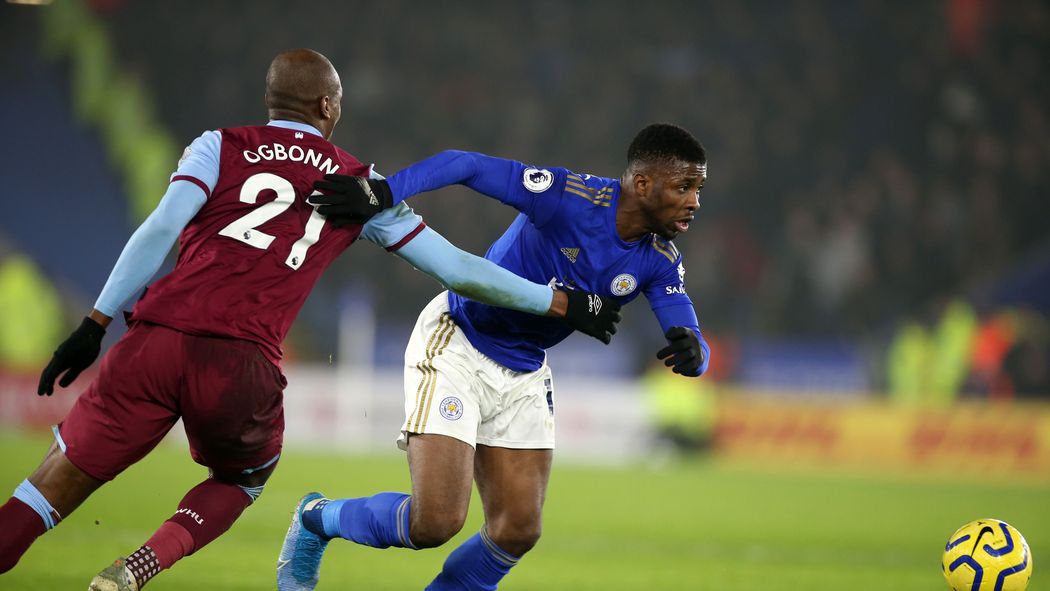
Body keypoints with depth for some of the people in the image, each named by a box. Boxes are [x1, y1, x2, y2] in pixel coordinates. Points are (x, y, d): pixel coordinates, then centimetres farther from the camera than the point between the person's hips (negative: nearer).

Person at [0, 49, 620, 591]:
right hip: (243, 368, 0)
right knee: (244, 478, 29)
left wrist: (94, 327, -4)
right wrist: (564, 304, 28)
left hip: (157, 341, 0)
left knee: (59, 481, 6)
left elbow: (160, 230, -2)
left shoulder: (220, 147, 14)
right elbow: (457, 268, 19)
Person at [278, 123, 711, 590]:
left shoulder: (659, 262, -7)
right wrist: (382, 193, -41)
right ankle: (317, 520, 12)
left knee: (517, 532, 0)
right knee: (434, 522, -15)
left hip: (524, 375, 7)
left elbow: (686, 332, -12)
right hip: (456, 346, -7)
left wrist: (691, 351, -38)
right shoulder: (571, 198, -26)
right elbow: (465, 165, -27)